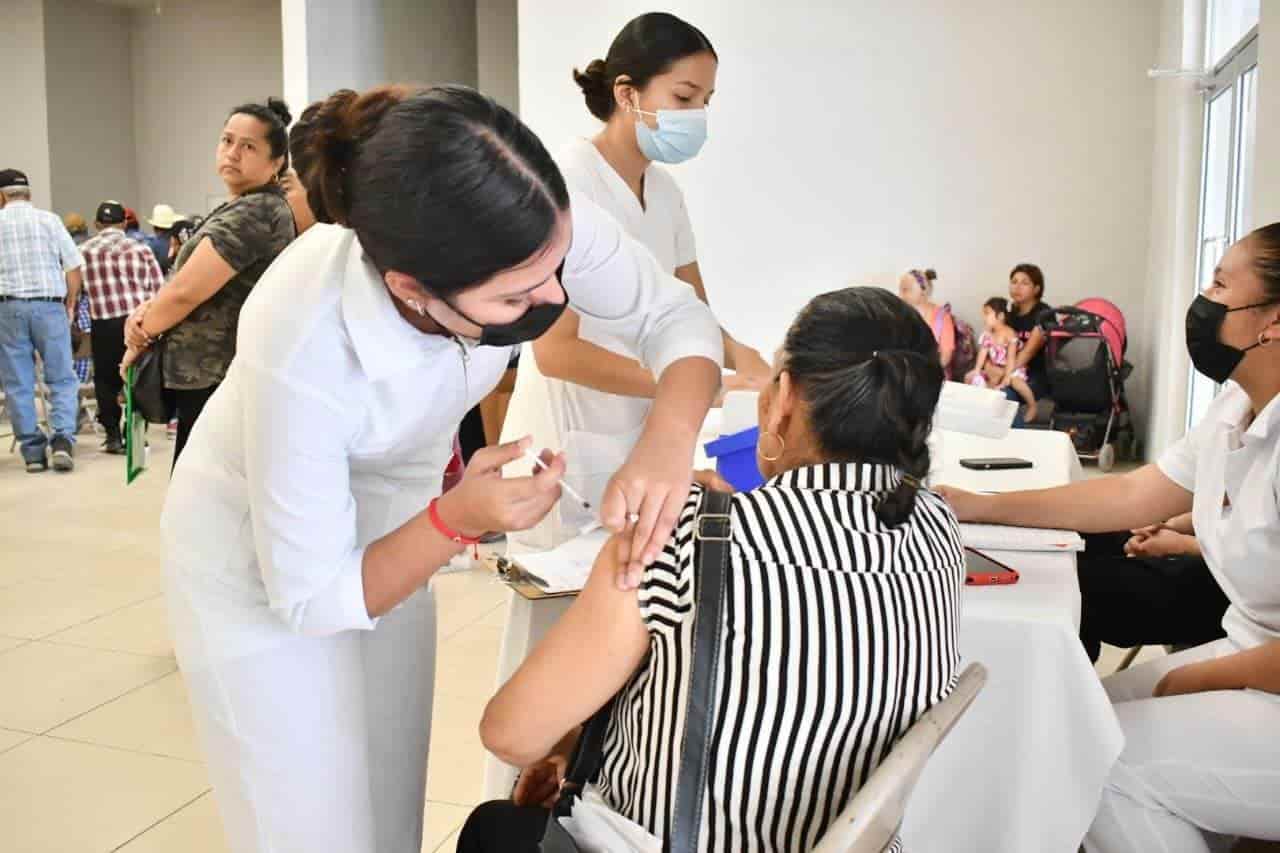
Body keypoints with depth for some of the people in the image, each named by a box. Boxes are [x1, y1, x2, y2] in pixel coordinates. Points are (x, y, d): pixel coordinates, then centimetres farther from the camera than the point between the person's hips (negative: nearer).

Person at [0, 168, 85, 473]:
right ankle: (62, 439, -10)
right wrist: (70, 304, 10)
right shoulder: (49, 220, 3)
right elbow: (74, 266, 1)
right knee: (62, 379, 6)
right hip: (49, 305, 0)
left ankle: (33, 451, 6)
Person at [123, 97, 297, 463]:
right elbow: (202, 284, 19)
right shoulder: (254, 210, 17)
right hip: (229, 380, 10)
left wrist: (139, 336, 0)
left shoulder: (252, 213, -15)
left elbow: (186, 290, -17)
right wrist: (147, 310, 0)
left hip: (218, 385, -10)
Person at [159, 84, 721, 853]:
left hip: (389, 532, 5)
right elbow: (311, 595, -25)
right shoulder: (300, 352, -39)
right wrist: (456, 522, -39)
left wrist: (668, 443, -35)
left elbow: (675, 314, -17)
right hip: (264, 565, -4)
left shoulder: (535, 218, -30)